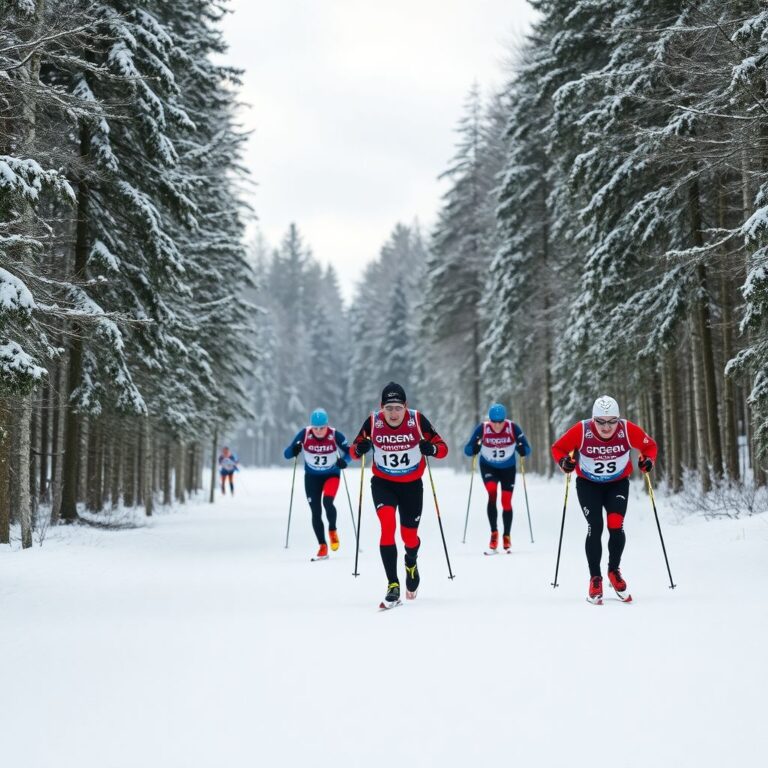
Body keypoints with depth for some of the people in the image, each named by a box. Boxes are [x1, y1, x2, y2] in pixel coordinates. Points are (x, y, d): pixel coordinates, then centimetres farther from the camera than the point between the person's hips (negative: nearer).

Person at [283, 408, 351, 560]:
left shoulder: (335, 435, -20)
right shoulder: (304, 434, -18)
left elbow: (349, 452, -10)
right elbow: (287, 454, -15)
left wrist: (343, 460, -32)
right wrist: (294, 450, -37)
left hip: (332, 474, -2)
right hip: (312, 477, 2)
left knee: (327, 502, -25)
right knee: (316, 512, -1)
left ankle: (332, 530, 3)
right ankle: (323, 547, 10)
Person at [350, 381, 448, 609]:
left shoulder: (417, 420, -18)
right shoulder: (372, 422, -15)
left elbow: (442, 448, -13)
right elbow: (354, 450, -3)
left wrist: (431, 449, -35)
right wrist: (360, 449, -26)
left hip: (411, 485, 1)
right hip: (383, 483, 0)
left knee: (409, 536, 9)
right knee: (388, 525, -24)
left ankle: (411, 562, 47)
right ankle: (393, 586, -21)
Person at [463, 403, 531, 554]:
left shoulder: (513, 428, -23)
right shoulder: (482, 428, -23)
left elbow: (527, 450, -19)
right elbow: (467, 450, -20)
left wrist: (522, 450, -42)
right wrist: (475, 448, -43)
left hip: (508, 468, 1)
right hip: (488, 467, -1)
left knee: (506, 502, 1)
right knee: (492, 494, -25)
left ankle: (507, 537, 22)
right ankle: (494, 534, -16)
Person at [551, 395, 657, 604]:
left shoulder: (628, 430, -21)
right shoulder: (581, 431, -24)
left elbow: (650, 446, -4)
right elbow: (558, 448, -9)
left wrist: (648, 461, -24)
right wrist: (565, 462, -28)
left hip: (618, 483, 1)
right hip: (588, 484, -1)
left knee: (616, 526, -15)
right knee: (595, 528, -13)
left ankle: (614, 571, 11)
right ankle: (595, 579, 3)